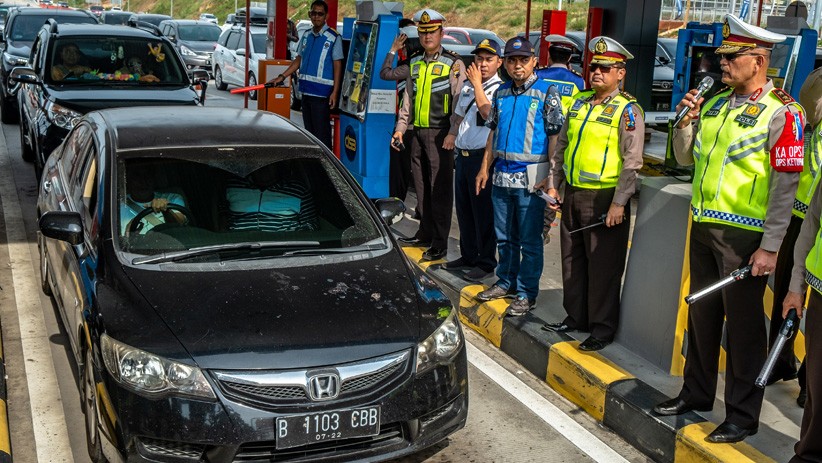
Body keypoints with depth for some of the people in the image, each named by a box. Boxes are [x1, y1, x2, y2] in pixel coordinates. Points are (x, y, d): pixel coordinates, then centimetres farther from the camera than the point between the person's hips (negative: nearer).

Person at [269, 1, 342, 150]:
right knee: (309, 130, 14)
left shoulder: (333, 38, -7)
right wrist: (282, 76, 12)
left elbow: (337, 66, -8)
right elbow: (299, 59, 19)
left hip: (322, 92, -7)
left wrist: (335, 92, -14)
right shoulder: (306, 36, 11)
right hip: (306, 90, 7)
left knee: (321, 132, -7)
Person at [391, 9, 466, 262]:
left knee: (440, 189, -4)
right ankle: (425, 234, 24)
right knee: (422, 186, 12)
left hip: (440, 134, -6)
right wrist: (401, 128, 14)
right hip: (418, 132, 6)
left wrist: (453, 133, -20)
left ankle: (440, 244, 0)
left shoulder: (454, 64, -5)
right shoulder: (414, 63, 15)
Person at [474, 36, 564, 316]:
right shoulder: (501, 93, 11)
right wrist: (485, 167, 13)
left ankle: (527, 293, 11)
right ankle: (506, 282, 30)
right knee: (504, 237, 16)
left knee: (529, 240, 2)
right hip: (501, 176, 6)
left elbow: (555, 137, -9)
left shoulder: (546, 93, -6)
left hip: (530, 178, -6)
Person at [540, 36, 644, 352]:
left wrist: (618, 203, -18)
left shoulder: (627, 110, -9)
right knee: (572, 260, 14)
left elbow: (632, 162, -14)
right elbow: (562, 145, 18)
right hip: (573, 194, 7)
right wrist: (553, 184, 14)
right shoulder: (579, 102, 12)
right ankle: (575, 317, 28)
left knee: (603, 266, 1)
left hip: (605, 198, -7)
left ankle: (603, 327, 11)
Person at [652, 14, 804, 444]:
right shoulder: (715, 103, 10)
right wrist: (686, 120, -1)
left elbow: (785, 184, -15)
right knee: (701, 313, 17)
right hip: (704, 226, 7)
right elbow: (685, 157, 18)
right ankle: (697, 392, 33)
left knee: (742, 322, 2)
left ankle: (743, 415, 15)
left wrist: (770, 247, -18)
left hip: (744, 235, -7)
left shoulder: (781, 112, -11)